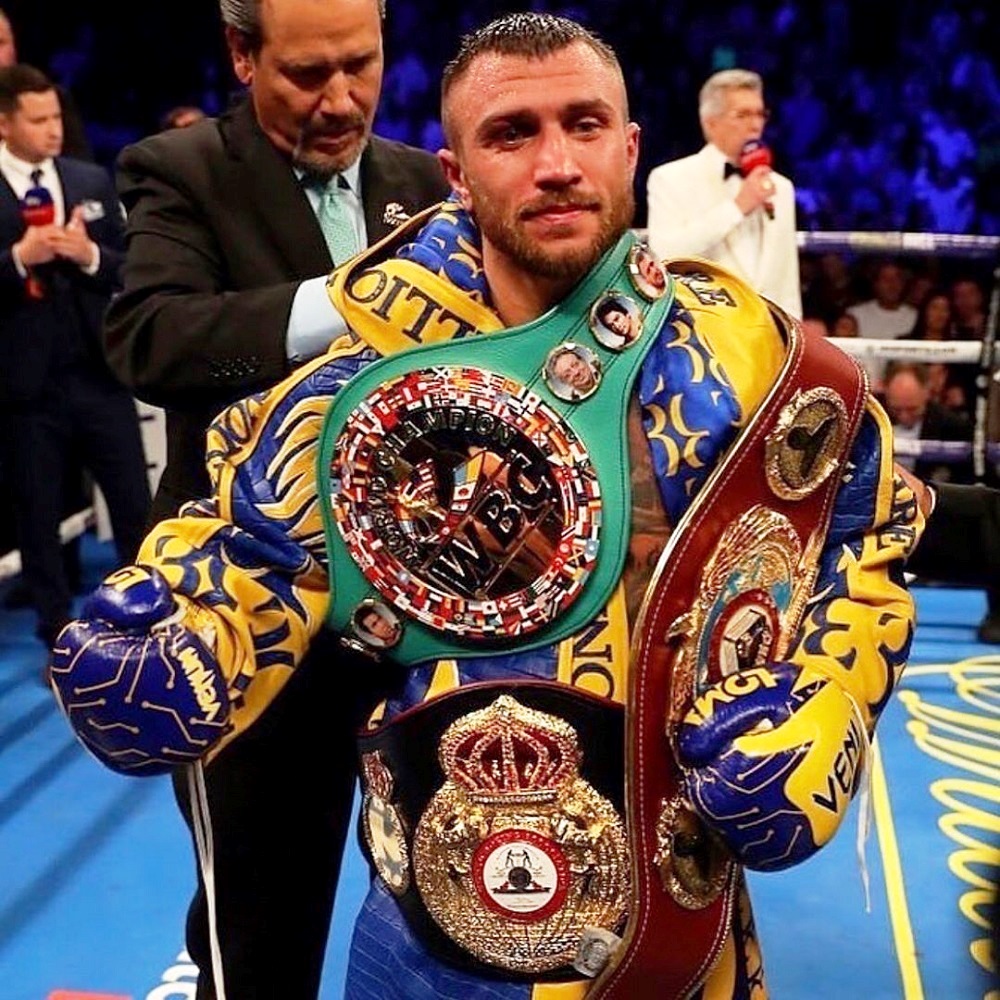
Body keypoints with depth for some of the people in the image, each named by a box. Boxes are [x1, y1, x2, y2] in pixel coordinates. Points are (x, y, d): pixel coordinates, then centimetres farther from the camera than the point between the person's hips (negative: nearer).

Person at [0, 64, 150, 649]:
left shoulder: (93, 181, 7)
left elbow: (130, 268, 7)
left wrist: (91, 256, -12)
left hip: (99, 373, 3)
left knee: (136, 505, 8)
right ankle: (59, 638, 23)